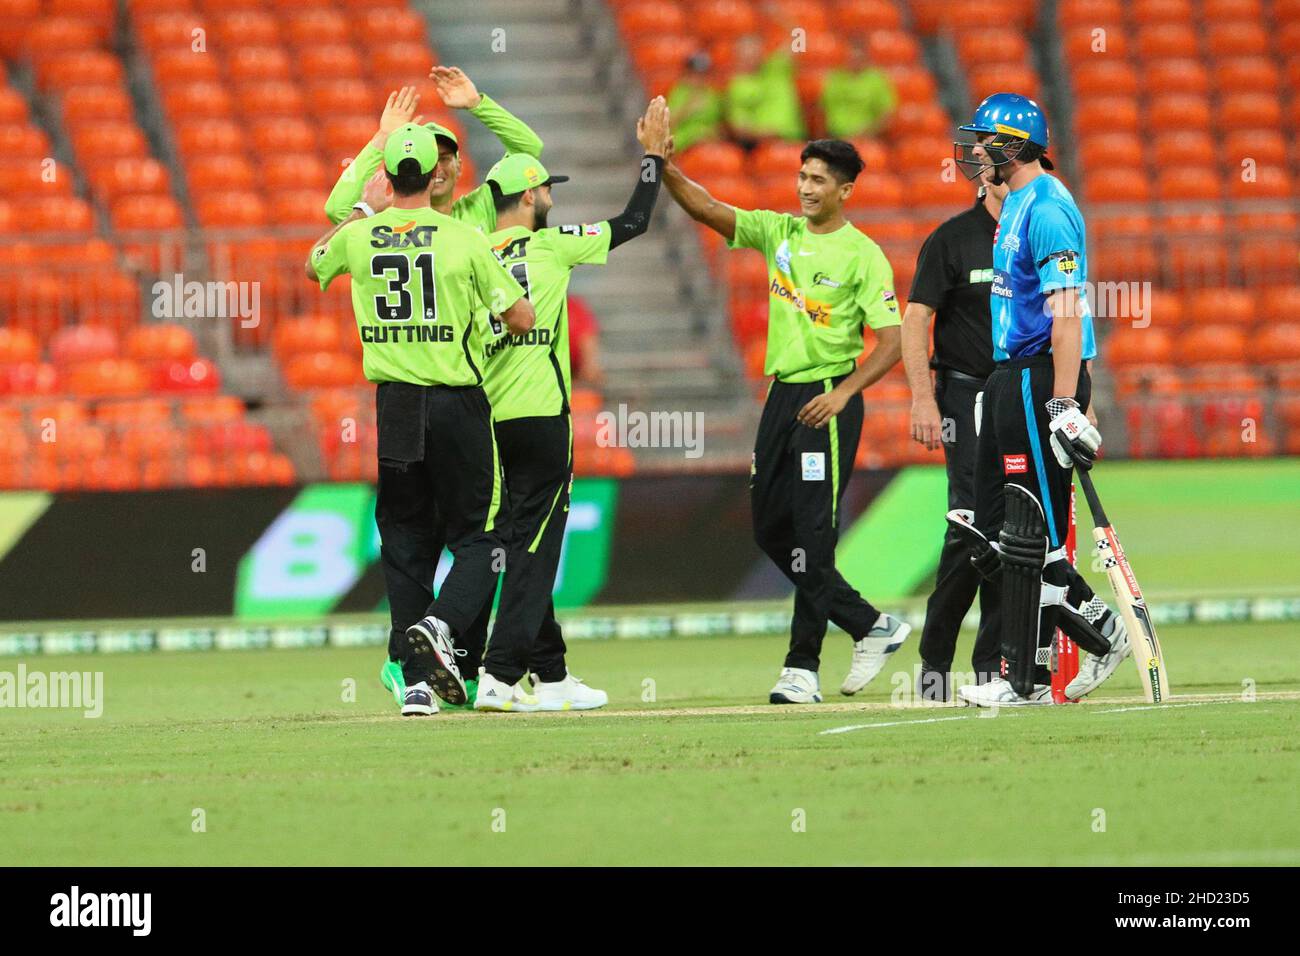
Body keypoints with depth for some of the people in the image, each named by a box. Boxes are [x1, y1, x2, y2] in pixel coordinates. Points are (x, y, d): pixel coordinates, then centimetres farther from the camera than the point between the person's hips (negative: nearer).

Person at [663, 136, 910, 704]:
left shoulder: (863, 256, -7)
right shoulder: (779, 232, 10)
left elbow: (891, 342, -10)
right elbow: (706, 209, 2)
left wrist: (843, 393, -21)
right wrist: (662, 167, -15)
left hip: (829, 400, -7)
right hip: (782, 395, 7)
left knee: (813, 530, -9)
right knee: (770, 525, 8)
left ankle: (803, 668, -6)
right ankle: (870, 627, 20)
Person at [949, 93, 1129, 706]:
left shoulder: (1047, 208, -15)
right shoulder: (1015, 203, 17)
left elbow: (1067, 310, -22)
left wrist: (1064, 405, -28)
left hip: (1041, 379, -11)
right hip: (1009, 377, 11)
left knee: (1028, 536, -7)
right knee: (992, 533, 11)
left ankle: (1026, 679, -3)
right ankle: (1100, 630, 17)